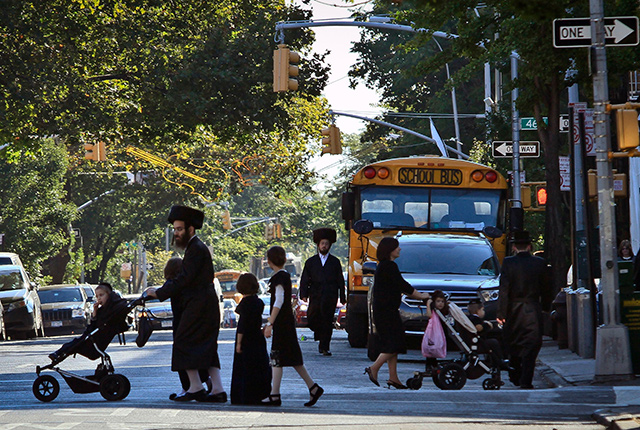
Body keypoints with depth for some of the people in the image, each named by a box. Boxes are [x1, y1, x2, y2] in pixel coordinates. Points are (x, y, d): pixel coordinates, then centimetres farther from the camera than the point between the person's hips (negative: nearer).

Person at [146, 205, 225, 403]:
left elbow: (184, 279, -20)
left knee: (184, 342, -6)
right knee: (207, 348, 8)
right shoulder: (195, 247, 19)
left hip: (198, 306, -10)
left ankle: (195, 387, -7)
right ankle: (217, 389, 5)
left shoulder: (197, 249, -14)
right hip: (206, 304, 10)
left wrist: (159, 293, -15)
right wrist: (163, 289, 10)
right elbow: (185, 278, 20)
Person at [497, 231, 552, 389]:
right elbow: (546, 289, 5)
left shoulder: (508, 263, -7)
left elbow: (504, 290, -9)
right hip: (533, 311, 0)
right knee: (531, 346, 1)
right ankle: (526, 381, -7)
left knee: (513, 346, 16)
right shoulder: (540, 263, -1)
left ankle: (515, 376, 25)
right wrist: (545, 307, 17)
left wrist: (501, 313, -8)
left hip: (513, 311, 0)